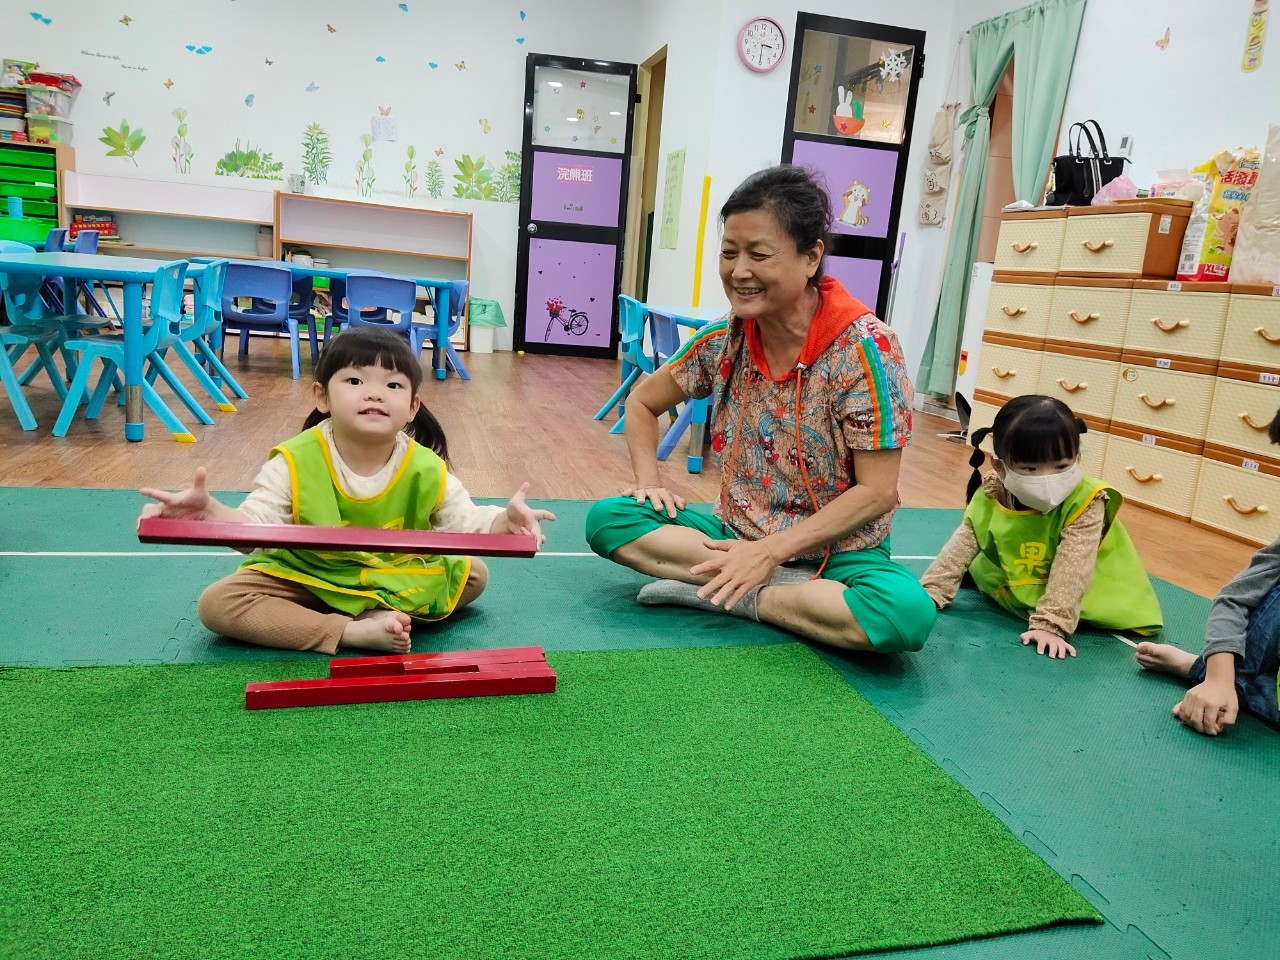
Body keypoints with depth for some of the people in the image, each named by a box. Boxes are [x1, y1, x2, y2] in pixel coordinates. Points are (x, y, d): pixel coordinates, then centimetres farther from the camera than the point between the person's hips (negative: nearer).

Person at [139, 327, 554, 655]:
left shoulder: (426, 470, -17)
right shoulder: (296, 462, -21)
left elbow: (466, 522, -21)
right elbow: (255, 524, -27)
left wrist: (502, 522, -45)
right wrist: (212, 513, -50)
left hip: (398, 578, 2)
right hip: (304, 577, -1)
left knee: (473, 574, -7)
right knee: (217, 603, -23)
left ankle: (382, 616, -19)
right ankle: (351, 633, -30)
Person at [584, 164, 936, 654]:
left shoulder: (863, 347, -18)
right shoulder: (723, 340, -4)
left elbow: (877, 492, -18)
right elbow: (642, 402, 12)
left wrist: (769, 551, -22)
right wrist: (649, 480, -6)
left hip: (837, 553, -4)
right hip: (737, 534, 5)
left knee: (907, 612, -35)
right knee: (606, 519, -14)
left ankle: (736, 595, -16)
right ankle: (782, 586, -15)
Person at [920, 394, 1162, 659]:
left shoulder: (1085, 503, -31)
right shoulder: (991, 496, -19)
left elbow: (1071, 572, -35)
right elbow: (961, 547, -13)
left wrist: (1049, 625, -41)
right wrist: (930, 592, -22)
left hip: (1076, 598, -3)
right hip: (1013, 583, 3)